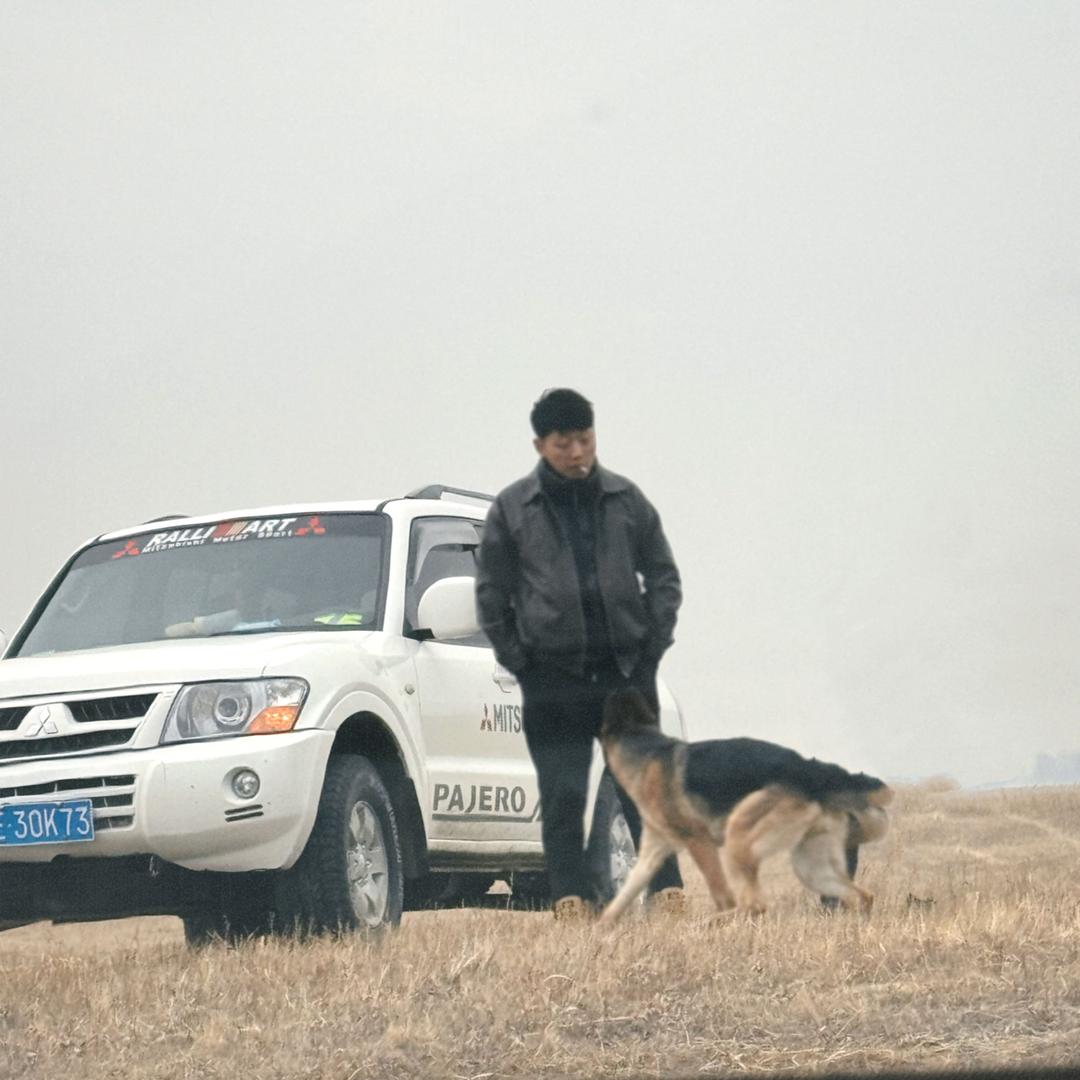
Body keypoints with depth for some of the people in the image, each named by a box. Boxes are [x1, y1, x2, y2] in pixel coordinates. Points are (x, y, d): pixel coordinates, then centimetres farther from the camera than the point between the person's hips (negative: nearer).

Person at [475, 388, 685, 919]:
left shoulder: (626, 500, 6)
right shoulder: (512, 508, 2)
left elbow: (663, 576, 12)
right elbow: (491, 592, 6)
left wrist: (652, 645, 2)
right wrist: (518, 658, 0)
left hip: (627, 671, 1)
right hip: (553, 680, -1)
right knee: (562, 796, -1)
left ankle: (668, 894, 4)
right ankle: (571, 899, 2)